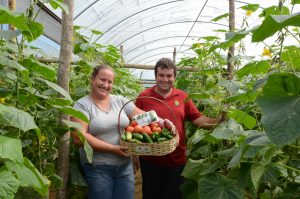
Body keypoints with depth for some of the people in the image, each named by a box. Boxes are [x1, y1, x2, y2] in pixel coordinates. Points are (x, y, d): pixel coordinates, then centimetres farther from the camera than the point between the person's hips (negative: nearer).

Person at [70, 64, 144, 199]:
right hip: (97, 168, -4)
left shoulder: (120, 101, 5)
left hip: (125, 165, 4)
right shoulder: (82, 105, -7)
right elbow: (79, 137, -17)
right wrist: (112, 149, -19)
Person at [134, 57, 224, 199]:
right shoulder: (143, 96, -6)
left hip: (176, 160, 2)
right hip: (150, 159, -1)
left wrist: (218, 121, -16)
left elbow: (198, 119, 1)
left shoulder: (183, 97, 1)